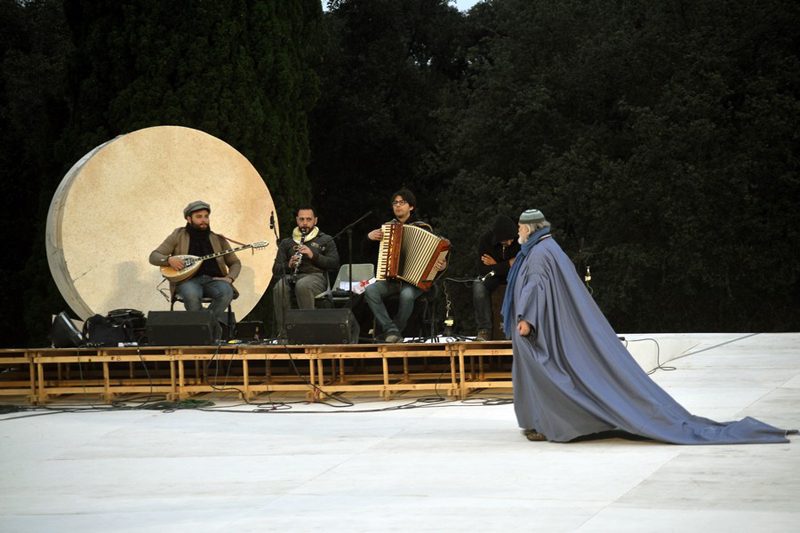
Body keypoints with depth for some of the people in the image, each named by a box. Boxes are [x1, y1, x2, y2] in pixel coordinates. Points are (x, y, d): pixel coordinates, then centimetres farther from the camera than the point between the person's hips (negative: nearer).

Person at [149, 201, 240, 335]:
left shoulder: (218, 240, 15)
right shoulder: (178, 236, 9)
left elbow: (235, 263, 22)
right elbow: (153, 257, 7)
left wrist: (229, 278, 0)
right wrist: (169, 260, -15)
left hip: (213, 280, 2)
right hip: (188, 280, -2)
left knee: (226, 292, -34)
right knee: (191, 295, -40)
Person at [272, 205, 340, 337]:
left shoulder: (325, 240, 20)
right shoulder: (287, 243, 26)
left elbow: (334, 264, 5)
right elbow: (276, 270, 17)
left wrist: (313, 256, -9)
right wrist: (289, 265, -6)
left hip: (315, 275, -2)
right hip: (292, 276, 2)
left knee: (302, 285, -40)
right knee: (279, 288, -35)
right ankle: (283, 332, -37)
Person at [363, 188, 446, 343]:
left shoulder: (423, 228, 5)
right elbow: (368, 252, 21)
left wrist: (442, 266, -19)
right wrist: (369, 237, 1)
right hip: (390, 280, 3)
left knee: (407, 295, -37)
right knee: (370, 290, -28)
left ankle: (394, 333, -17)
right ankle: (391, 330, -32)